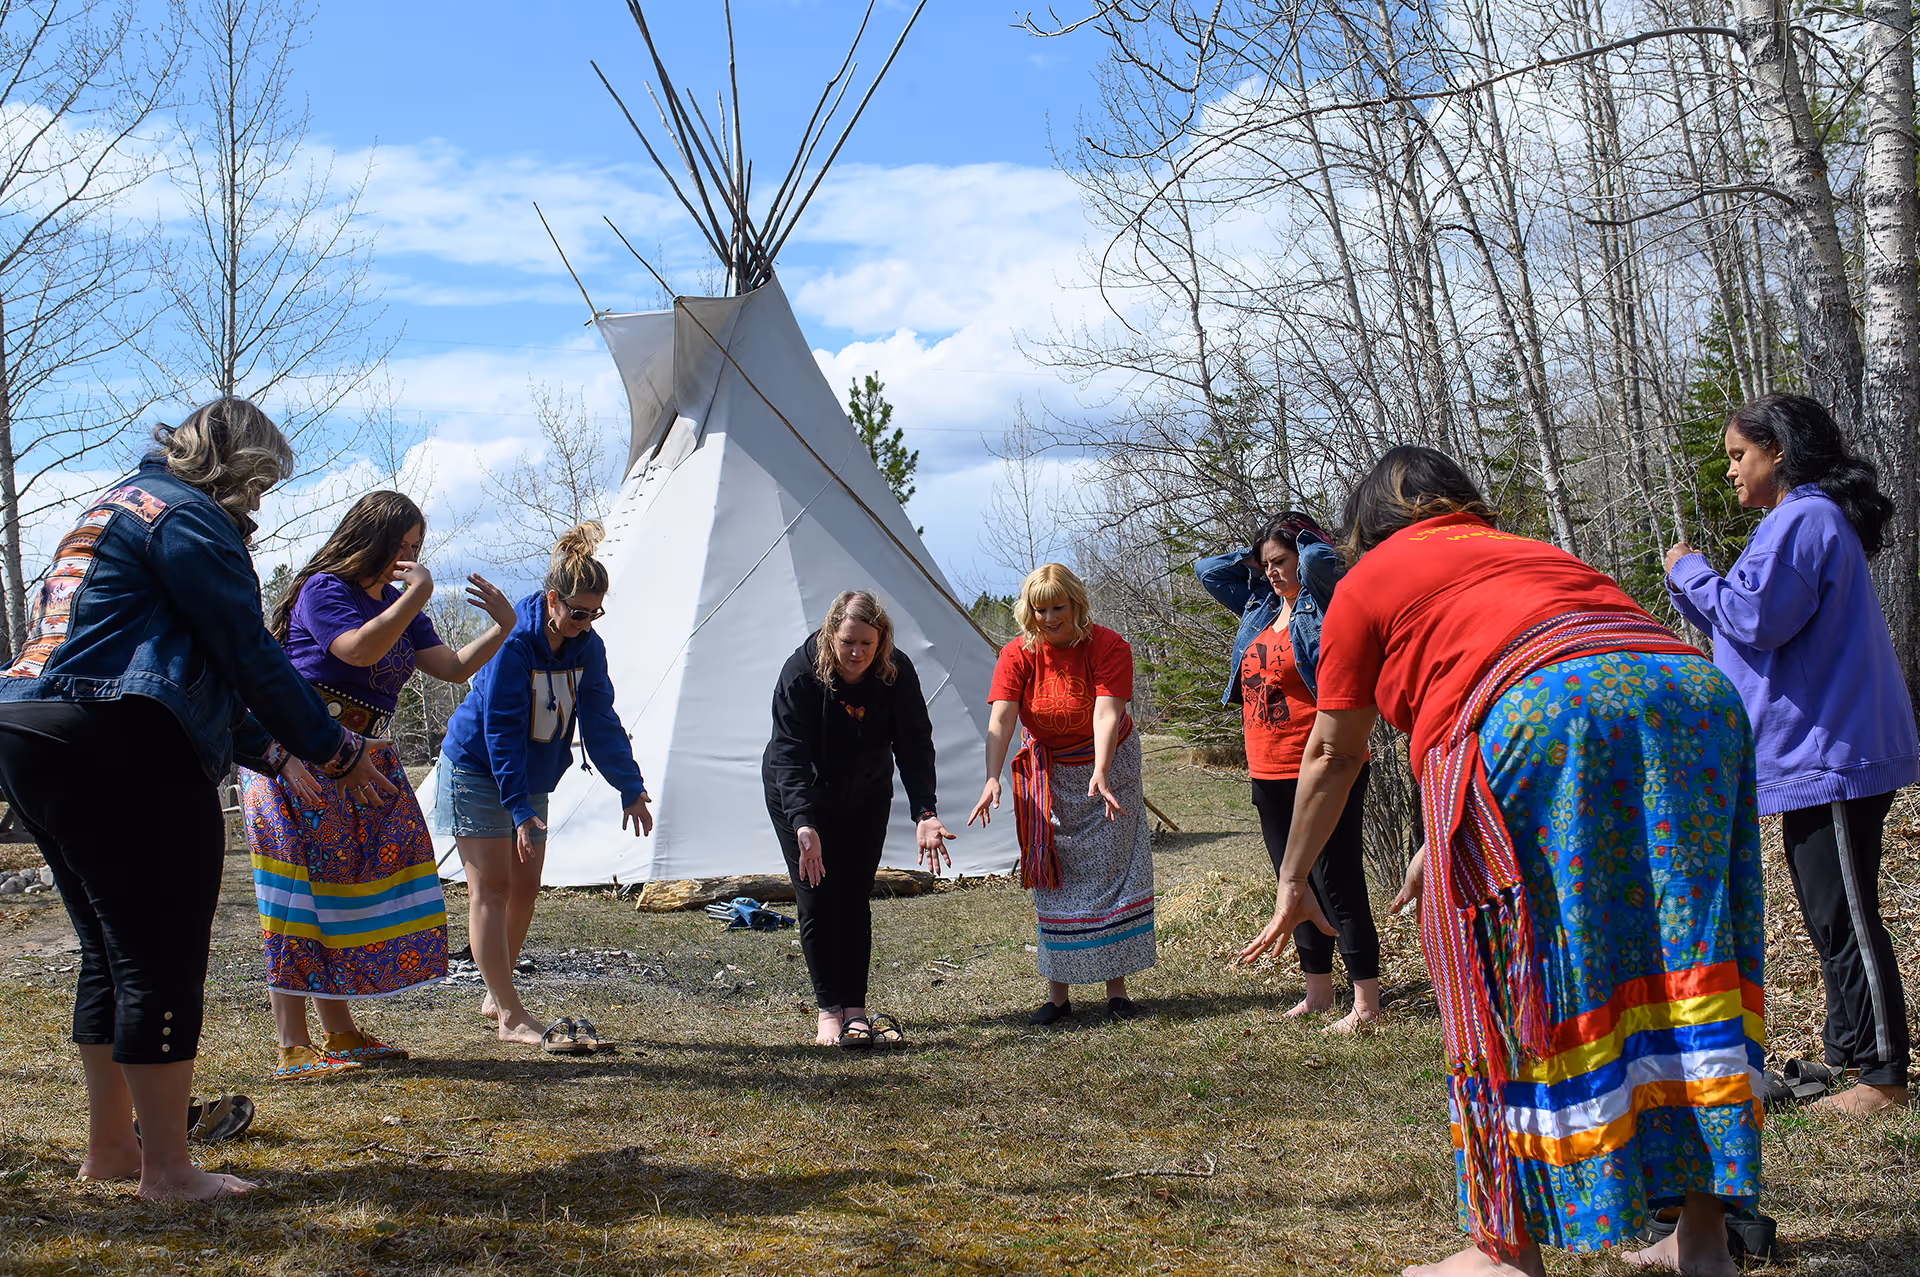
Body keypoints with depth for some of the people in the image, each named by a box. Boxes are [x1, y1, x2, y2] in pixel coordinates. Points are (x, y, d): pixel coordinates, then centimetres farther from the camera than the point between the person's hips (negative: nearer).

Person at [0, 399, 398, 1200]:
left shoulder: (117, 507, 27)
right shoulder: (186, 512, -5)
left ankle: (109, 1147, 26)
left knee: (112, 952, 17)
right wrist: (335, 750, -3)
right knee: (162, 956, -5)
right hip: (115, 748, -10)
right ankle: (166, 1169, -1)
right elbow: (247, 653, -10)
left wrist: (273, 752, 26)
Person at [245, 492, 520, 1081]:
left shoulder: (398, 606, 17)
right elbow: (360, 650, -24)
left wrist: (502, 628, 0)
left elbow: (454, 668, 11)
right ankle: (293, 1049, -9)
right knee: (299, 893, -9)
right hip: (301, 758, -8)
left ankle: (341, 1034, 16)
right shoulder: (323, 589, -7)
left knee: (347, 887, 8)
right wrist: (416, 595, -21)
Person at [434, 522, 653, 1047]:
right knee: (491, 887, -8)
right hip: (476, 772, -7)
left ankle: (496, 995, 22)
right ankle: (510, 1016, -9)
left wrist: (630, 786, -1)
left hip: (530, 776, 7)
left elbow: (600, 722, 1)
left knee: (525, 887, 7)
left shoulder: (587, 647, -5)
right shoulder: (512, 645, -25)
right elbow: (501, 732, -26)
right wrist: (519, 808, -29)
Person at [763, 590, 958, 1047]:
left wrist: (925, 814, -34)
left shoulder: (897, 673, -21)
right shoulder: (800, 673, -28)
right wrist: (804, 825, -44)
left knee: (855, 899, -1)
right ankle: (829, 1012, 3)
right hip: (799, 798, -2)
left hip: (866, 800, 2)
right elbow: (790, 755, -32)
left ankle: (855, 1010, 4)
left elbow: (915, 747, -20)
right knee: (819, 901, -6)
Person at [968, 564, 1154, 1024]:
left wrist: (1099, 774, -44)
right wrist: (992, 779, -37)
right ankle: (1057, 993, 8)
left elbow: (1106, 714, -30)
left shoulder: (1107, 646, -16)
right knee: (1054, 882, 2)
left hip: (1107, 769, -2)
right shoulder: (1017, 655, -10)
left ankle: (1116, 990, 2)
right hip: (1048, 779, 2)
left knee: (1112, 875, -4)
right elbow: (1000, 719, -22)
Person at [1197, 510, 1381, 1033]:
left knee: (1337, 883, -7)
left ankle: (1366, 1003, -1)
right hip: (1268, 774, 8)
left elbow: (1320, 561, -29)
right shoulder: (1260, 606, 13)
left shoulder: (1324, 603, -8)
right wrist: (1256, 555, 13)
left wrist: (1305, 539, -7)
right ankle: (1318, 992, 25)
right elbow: (1207, 570, 23)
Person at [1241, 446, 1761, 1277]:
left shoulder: (1369, 581, 21)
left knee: (1511, 990, 3)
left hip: (1537, 709, -6)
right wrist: (1441, 845, 54)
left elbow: (1332, 755, 26)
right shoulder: (1531, 553, 38)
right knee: (1678, 955, 10)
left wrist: (1293, 884, 38)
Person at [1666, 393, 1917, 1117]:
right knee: (1832, 918, 18)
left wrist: (1690, 571, -9)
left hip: (1829, 754, -11)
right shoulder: (1812, 521, 19)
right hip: (1822, 753, 11)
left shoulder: (1803, 519, -15)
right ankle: (1847, 1051, 28)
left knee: (1844, 921, -5)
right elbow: (1760, 628, 20)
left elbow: (1755, 618, -24)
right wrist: (1691, 585, 9)